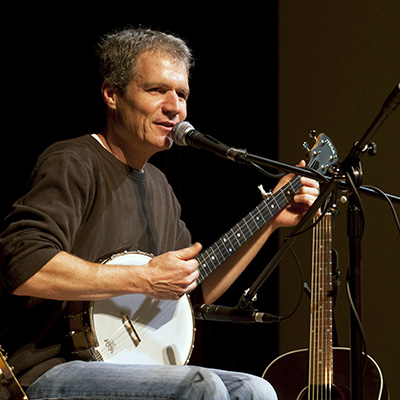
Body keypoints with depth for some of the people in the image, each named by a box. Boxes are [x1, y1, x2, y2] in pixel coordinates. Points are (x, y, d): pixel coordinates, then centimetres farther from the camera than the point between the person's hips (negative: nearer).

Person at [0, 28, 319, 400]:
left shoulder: (157, 185, 19)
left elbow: (196, 288, 25)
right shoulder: (73, 164, -10)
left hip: (133, 367, 8)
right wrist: (145, 279, -20)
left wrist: (270, 222, 19)